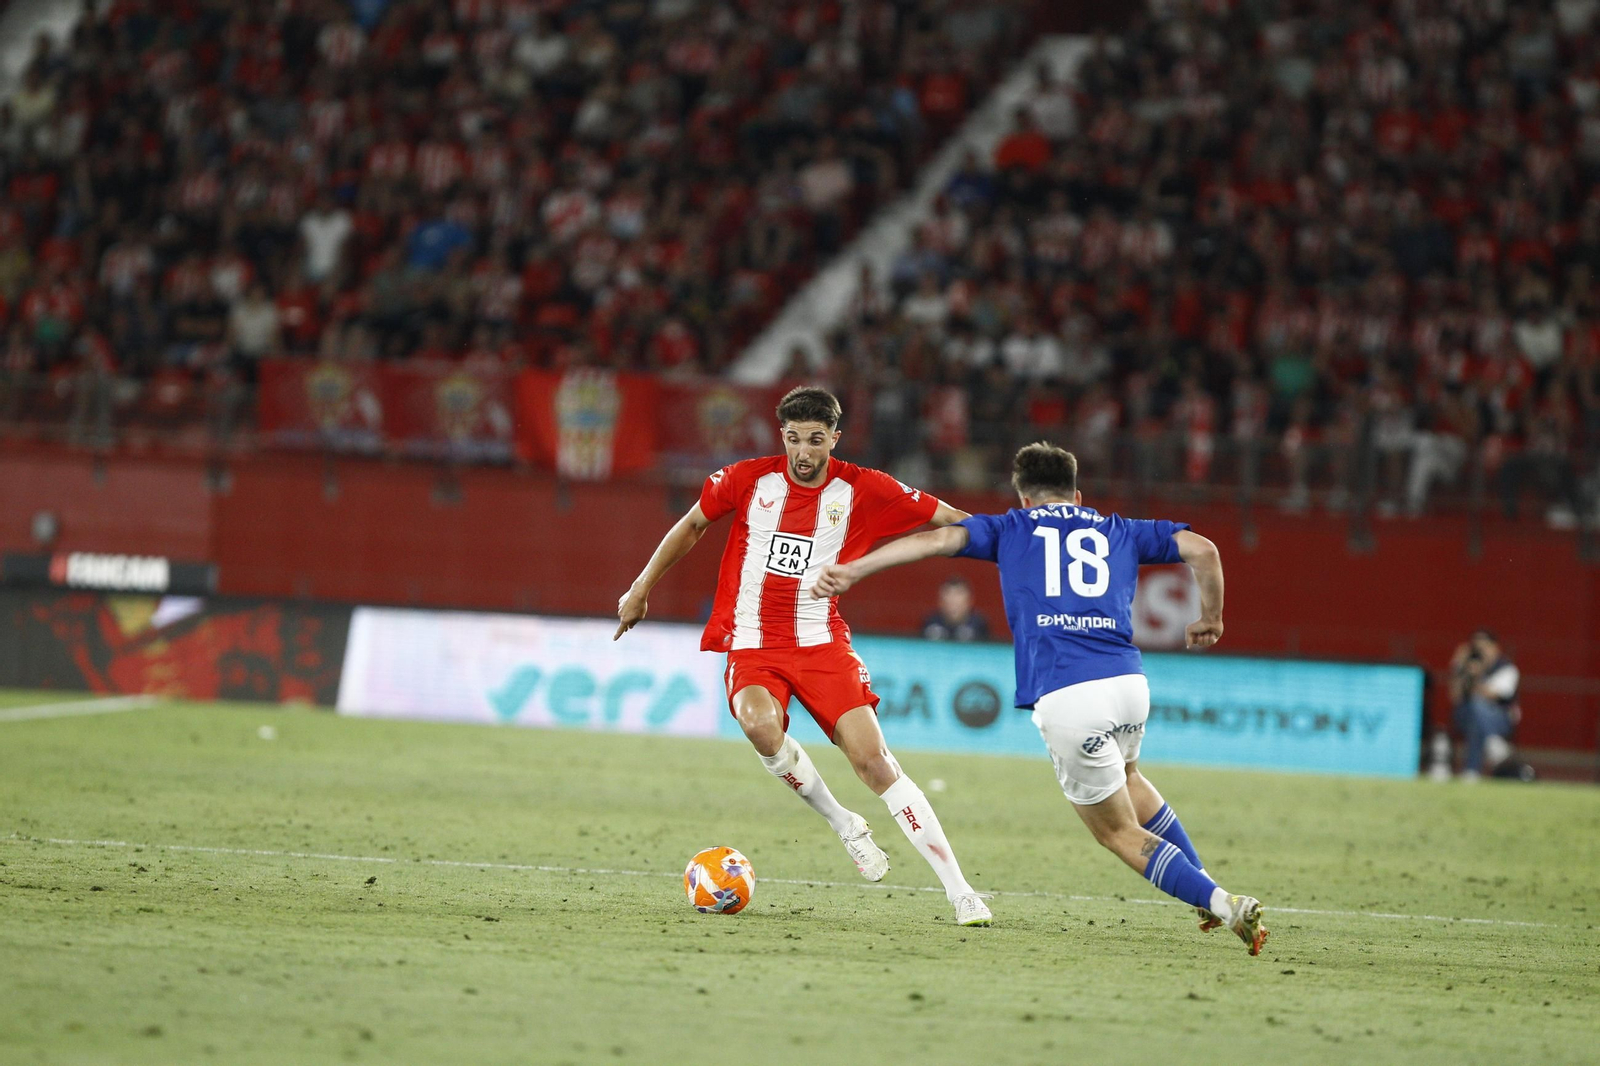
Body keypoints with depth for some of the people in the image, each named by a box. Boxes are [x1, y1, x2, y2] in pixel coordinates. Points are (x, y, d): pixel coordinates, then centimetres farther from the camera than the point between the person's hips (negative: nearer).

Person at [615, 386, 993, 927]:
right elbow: (691, 526, 15)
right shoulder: (749, 479, -2)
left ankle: (960, 892, -10)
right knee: (760, 726, -33)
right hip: (752, 644, 0)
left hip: (821, 643, 0)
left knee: (874, 761, -14)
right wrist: (641, 588, 17)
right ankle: (845, 826, -7)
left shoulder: (861, 490, -4)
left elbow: (953, 520, 1)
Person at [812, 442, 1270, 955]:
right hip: (1129, 681, 4)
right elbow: (1202, 550, 14)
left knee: (1120, 832, 11)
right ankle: (1202, 881, 35)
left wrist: (851, 570, 4)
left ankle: (1222, 903, -5)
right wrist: (1210, 620, 29)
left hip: (1062, 699, -3)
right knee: (1125, 777, 37)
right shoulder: (1120, 531, 24)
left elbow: (938, 539, 5)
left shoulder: (1010, 528, 19)